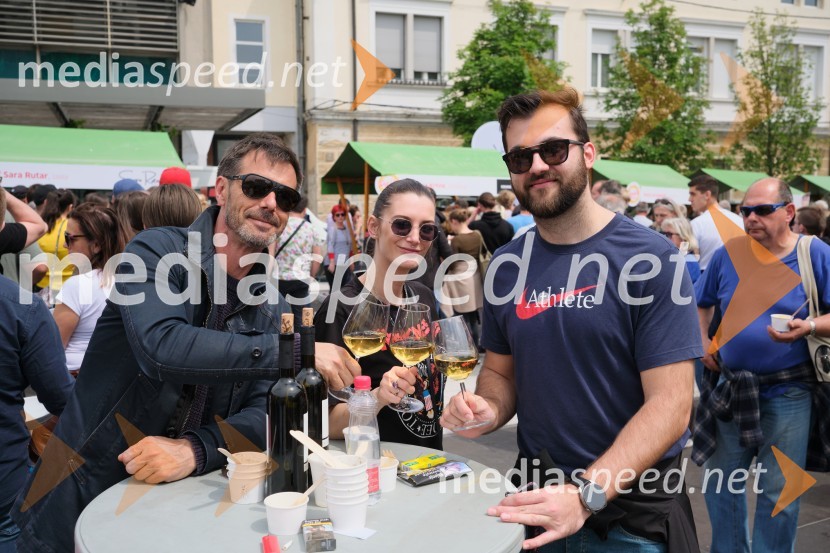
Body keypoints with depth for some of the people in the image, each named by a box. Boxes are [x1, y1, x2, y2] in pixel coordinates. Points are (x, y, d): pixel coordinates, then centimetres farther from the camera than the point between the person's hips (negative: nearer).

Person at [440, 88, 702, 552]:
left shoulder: (650, 258, -14)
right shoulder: (507, 266, -1)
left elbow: (671, 403, -17)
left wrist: (586, 496, -27)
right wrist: (488, 410, -12)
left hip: (634, 514, -4)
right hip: (541, 504, 4)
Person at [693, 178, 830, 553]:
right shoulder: (727, 254, 1)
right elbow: (701, 304, 14)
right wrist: (702, 340, 0)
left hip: (787, 392, -3)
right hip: (730, 387, 3)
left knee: (777, 493, 7)